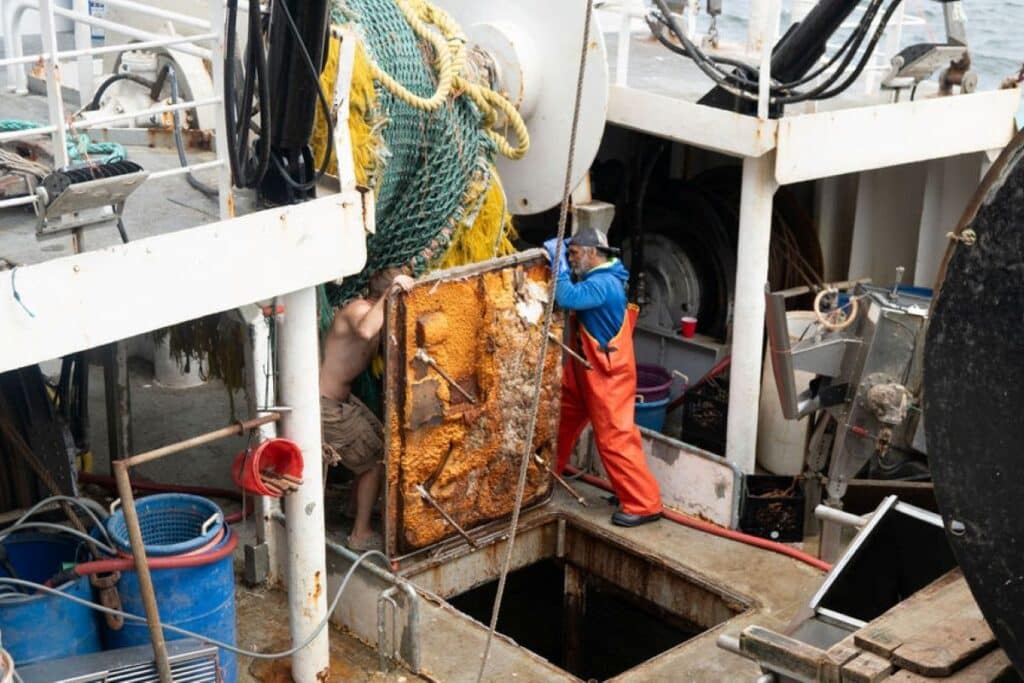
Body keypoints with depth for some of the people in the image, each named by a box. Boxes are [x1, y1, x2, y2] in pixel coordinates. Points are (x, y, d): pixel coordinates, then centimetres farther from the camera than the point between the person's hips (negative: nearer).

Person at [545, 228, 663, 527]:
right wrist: (562, 257, 2)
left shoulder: (605, 283, -24)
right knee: (560, 421, 21)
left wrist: (559, 261, -25)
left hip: (608, 375, -10)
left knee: (615, 439, -9)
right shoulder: (595, 277, 8)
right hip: (584, 369, 10)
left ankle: (644, 505, -3)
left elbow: (568, 298, -37)